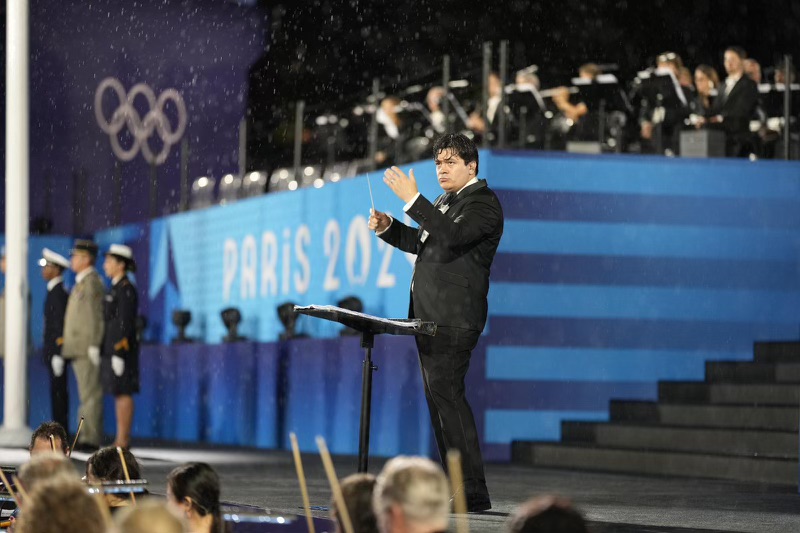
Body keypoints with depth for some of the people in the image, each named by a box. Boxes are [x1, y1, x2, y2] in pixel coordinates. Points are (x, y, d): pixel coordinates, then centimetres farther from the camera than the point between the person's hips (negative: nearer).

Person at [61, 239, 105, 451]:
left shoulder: (92, 282, -10)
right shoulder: (82, 282, 20)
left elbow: (96, 316, -16)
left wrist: (94, 346, -20)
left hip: (87, 348, -10)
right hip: (78, 350, 10)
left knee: (91, 394, -10)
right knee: (87, 395, 10)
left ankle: (91, 439, -12)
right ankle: (87, 438, 11)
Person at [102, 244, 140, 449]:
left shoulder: (126, 289, -13)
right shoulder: (116, 288, 17)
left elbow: (125, 323, -18)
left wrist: (119, 354, -20)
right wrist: (106, 353, 21)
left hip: (122, 349, -10)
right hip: (113, 348, 10)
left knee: (123, 394, -8)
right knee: (119, 394, 8)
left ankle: (123, 441, -8)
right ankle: (121, 439, 10)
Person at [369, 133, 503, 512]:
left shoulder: (483, 203, -9)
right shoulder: (445, 202, 21)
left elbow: (451, 236, -25)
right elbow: (421, 243, 28)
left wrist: (412, 199, -29)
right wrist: (387, 228, 11)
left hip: (452, 320, -10)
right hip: (428, 318, 10)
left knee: (447, 397, -14)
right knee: (440, 400, 10)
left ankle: (473, 493, -13)